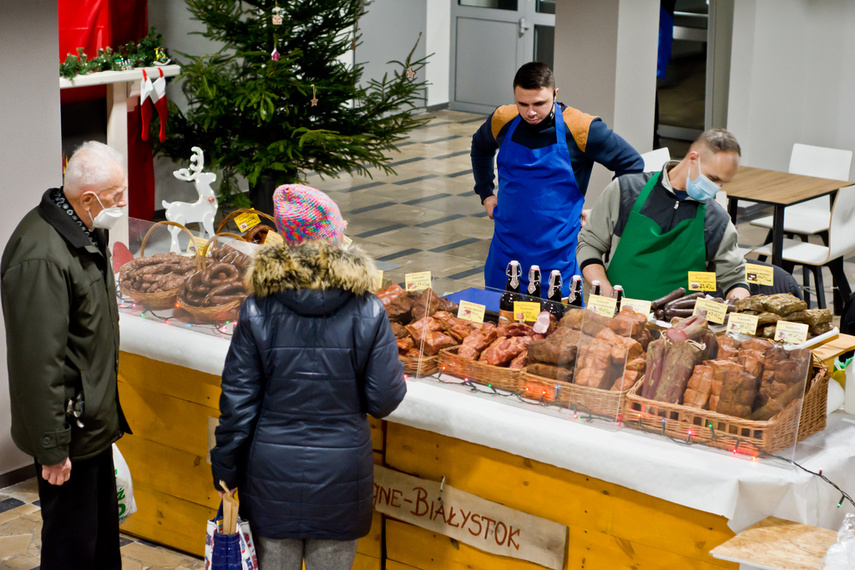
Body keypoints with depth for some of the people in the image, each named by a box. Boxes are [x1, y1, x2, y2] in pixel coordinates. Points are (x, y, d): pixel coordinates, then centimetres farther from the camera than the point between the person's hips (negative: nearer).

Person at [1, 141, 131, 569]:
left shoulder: (85, 232, 4)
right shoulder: (41, 257, -29)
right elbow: (40, 362, -27)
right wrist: (52, 448, -23)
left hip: (96, 418, 10)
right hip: (69, 429, -10)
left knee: (103, 532, 23)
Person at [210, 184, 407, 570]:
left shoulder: (257, 310, -10)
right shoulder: (368, 312, -11)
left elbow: (237, 402, -6)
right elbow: (385, 400, -8)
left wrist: (225, 474, 4)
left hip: (272, 474, 0)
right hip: (342, 475, 0)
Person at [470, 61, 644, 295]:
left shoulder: (580, 129, -13)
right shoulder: (502, 121, -1)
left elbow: (632, 165, -2)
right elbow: (480, 148, 24)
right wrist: (486, 193, 16)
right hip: (506, 248, 4)